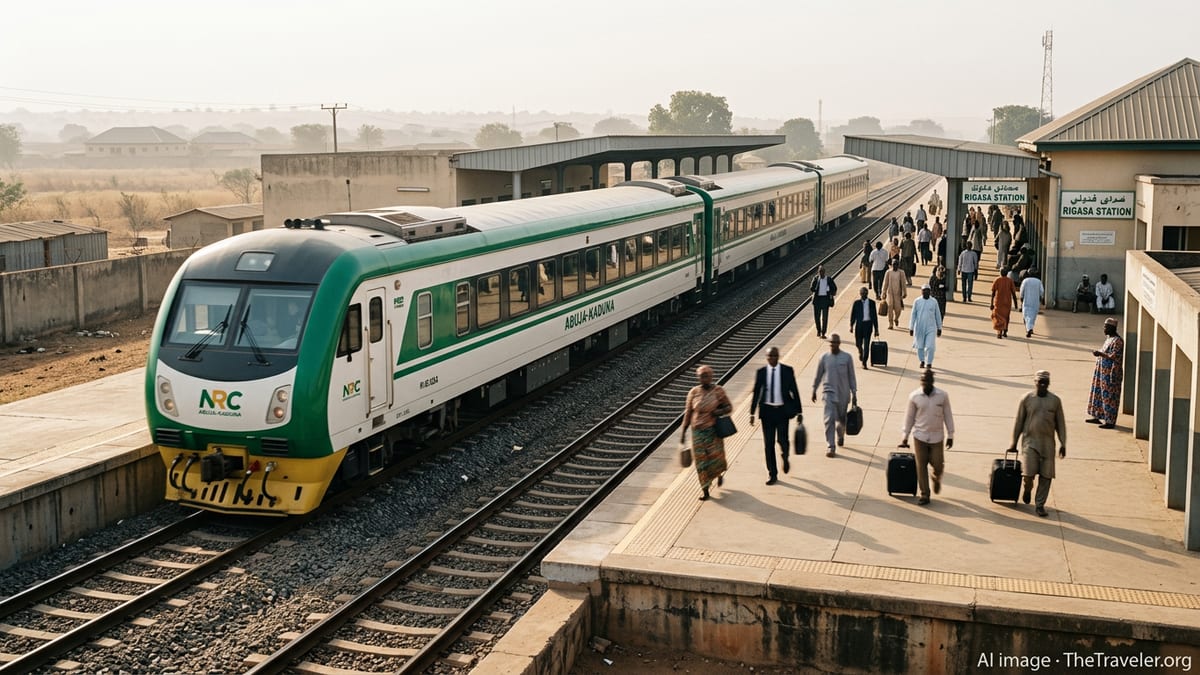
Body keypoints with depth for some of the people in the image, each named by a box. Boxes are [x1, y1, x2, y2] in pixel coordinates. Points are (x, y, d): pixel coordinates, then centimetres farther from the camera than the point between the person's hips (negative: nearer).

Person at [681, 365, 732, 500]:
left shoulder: (718, 390, -6)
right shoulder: (693, 392, -2)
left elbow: (729, 406, 2)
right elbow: (688, 412, 4)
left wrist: (720, 411, -19)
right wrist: (683, 431, 2)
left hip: (714, 429, -1)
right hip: (698, 431, 1)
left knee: (716, 457, -4)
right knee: (701, 460, 1)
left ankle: (720, 473, 33)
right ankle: (705, 490, 11)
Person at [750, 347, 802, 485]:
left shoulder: (787, 371, -1)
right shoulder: (761, 372, 2)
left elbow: (794, 391, 3)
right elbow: (756, 393, 6)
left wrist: (798, 411, 1)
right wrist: (752, 413, 3)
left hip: (782, 410, -1)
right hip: (767, 411, 2)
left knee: (782, 439, -9)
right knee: (768, 443, 3)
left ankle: (785, 457, 27)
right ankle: (772, 474, 14)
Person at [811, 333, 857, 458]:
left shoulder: (847, 358, -3)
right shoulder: (824, 358, -1)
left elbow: (851, 377, 2)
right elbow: (818, 376, 10)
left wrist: (854, 394, 1)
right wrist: (814, 391, 15)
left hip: (843, 394, 1)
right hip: (829, 392, -1)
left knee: (842, 419, 15)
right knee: (829, 419, -12)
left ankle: (841, 436, 47)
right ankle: (831, 448, -10)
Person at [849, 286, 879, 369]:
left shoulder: (872, 303, 3)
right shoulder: (856, 303, 1)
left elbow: (874, 316, 7)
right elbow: (852, 315, 4)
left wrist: (876, 329, 7)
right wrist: (851, 326, -7)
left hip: (868, 325, -1)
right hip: (859, 325, 1)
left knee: (866, 345, -6)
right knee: (858, 343, 8)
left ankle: (864, 363, -1)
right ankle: (860, 352, 43)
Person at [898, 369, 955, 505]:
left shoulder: (942, 396, -6)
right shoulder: (914, 396, -5)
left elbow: (948, 416, 3)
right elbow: (909, 417, 3)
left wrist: (950, 435, 4)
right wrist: (905, 436, 5)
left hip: (936, 437, 0)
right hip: (919, 436, 0)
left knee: (938, 465, 2)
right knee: (921, 466, 1)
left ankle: (937, 480, 37)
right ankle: (924, 494, 12)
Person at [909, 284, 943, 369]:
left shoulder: (934, 302, 2)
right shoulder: (917, 301, 0)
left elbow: (938, 315, 9)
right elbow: (913, 315, 4)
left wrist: (939, 328, 12)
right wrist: (911, 328, 3)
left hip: (931, 328, -1)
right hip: (919, 328, 1)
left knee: (930, 346, -10)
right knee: (920, 346, 9)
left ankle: (929, 363, 5)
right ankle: (922, 361, 31)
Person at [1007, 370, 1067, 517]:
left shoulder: (1055, 400, 4)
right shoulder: (1026, 399, -1)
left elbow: (1060, 423, 9)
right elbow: (1019, 422, 4)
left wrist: (1063, 443, 3)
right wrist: (1014, 443, 5)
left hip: (1048, 443, 2)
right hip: (1030, 441, -2)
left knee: (1046, 475, 1)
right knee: (1029, 473, -12)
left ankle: (1040, 504, 13)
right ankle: (1027, 490, 22)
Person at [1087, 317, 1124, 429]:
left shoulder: (1117, 341, -16)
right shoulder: (1108, 338, 13)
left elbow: (1115, 357, -22)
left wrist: (1101, 354, -26)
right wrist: (1099, 353, 10)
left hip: (1110, 373, -10)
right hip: (1102, 372, 10)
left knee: (1109, 397, -5)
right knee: (1098, 394, 16)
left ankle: (1110, 421, 1)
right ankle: (1097, 417, 26)